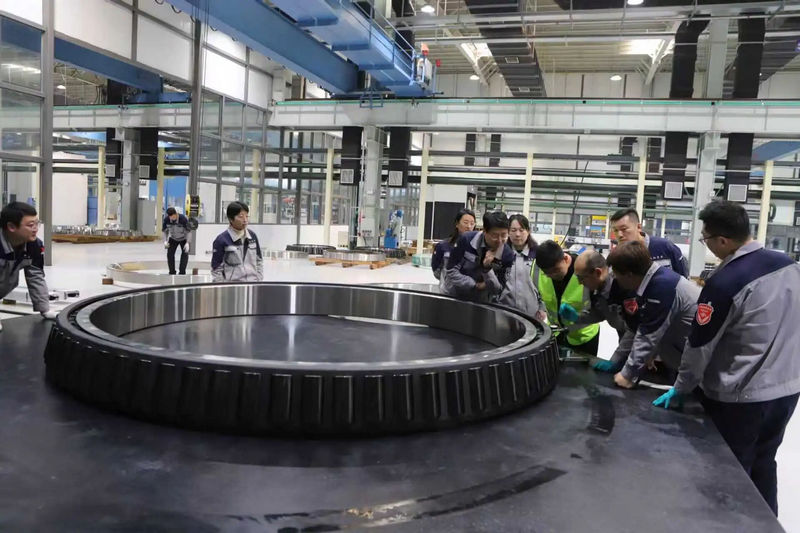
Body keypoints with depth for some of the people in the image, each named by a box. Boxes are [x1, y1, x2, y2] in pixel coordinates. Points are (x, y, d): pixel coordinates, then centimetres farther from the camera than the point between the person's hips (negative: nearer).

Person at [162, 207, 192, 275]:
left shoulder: (183, 219, -34)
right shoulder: (166, 219, -24)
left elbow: (189, 231, -25)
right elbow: (165, 231, -6)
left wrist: (187, 243, -32)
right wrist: (165, 241, -18)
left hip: (184, 239, -3)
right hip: (173, 239, 3)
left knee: (185, 254, -13)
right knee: (170, 253, -6)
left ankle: (182, 272, -8)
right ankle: (172, 272, 5)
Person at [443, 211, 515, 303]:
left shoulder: (507, 255, -15)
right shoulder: (466, 240, -18)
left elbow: (498, 290, -14)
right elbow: (451, 271, -15)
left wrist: (487, 268, -28)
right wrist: (476, 285, -20)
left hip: (482, 302, 1)